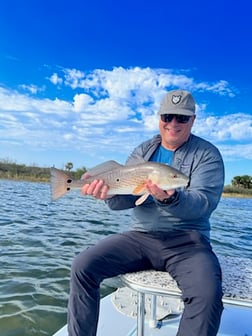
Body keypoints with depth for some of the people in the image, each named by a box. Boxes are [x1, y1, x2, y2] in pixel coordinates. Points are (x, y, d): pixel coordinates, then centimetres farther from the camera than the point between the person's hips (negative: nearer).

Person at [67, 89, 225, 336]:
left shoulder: (207, 155, 0)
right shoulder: (141, 152, 10)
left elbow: (204, 203, -13)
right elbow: (124, 198, 2)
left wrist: (171, 199, -34)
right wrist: (108, 190, -21)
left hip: (187, 241, -2)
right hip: (140, 236, 3)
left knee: (207, 294, -31)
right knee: (82, 267, -13)